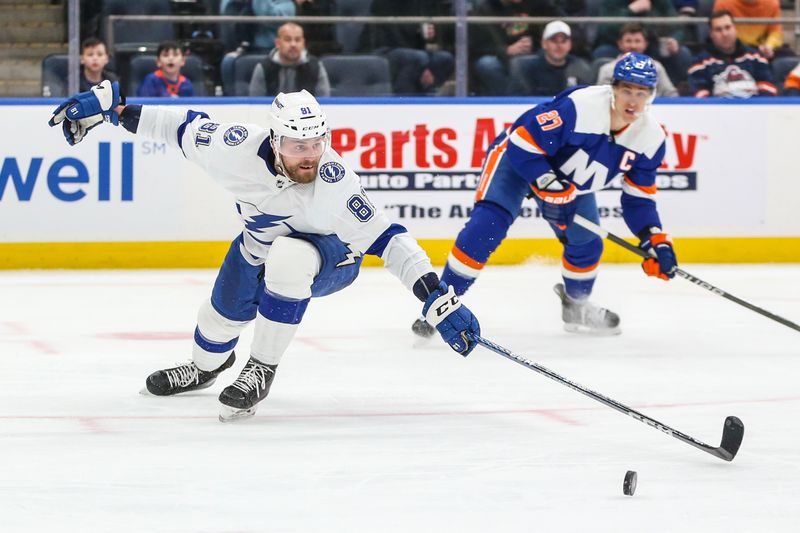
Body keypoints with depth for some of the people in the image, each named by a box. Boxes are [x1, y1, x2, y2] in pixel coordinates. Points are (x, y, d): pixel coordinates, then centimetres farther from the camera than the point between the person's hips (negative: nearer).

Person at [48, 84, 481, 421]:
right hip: (260, 243, 4)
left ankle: (261, 370, -16)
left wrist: (437, 299, -45)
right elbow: (184, 127, -16)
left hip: (329, 258, -4)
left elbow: (386, 238, -38)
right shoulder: (239, 148, -32)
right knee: (220, 318, 13)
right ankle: (206, 367, 54)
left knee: (287, 258, -36)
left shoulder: (333, 184, -39)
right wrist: (108, 106, -14)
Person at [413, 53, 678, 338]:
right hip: (518, 157, -7)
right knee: (488, 223, -24)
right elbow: (522, 145, -31)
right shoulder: (579, 107, -37)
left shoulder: (651, 137, -16)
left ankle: (576, 306, 37)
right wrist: (549, 188, -33)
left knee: (586, 242, 7)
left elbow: (639, 197, -4)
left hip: (572, 182, 7)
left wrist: (656, 240, -15)